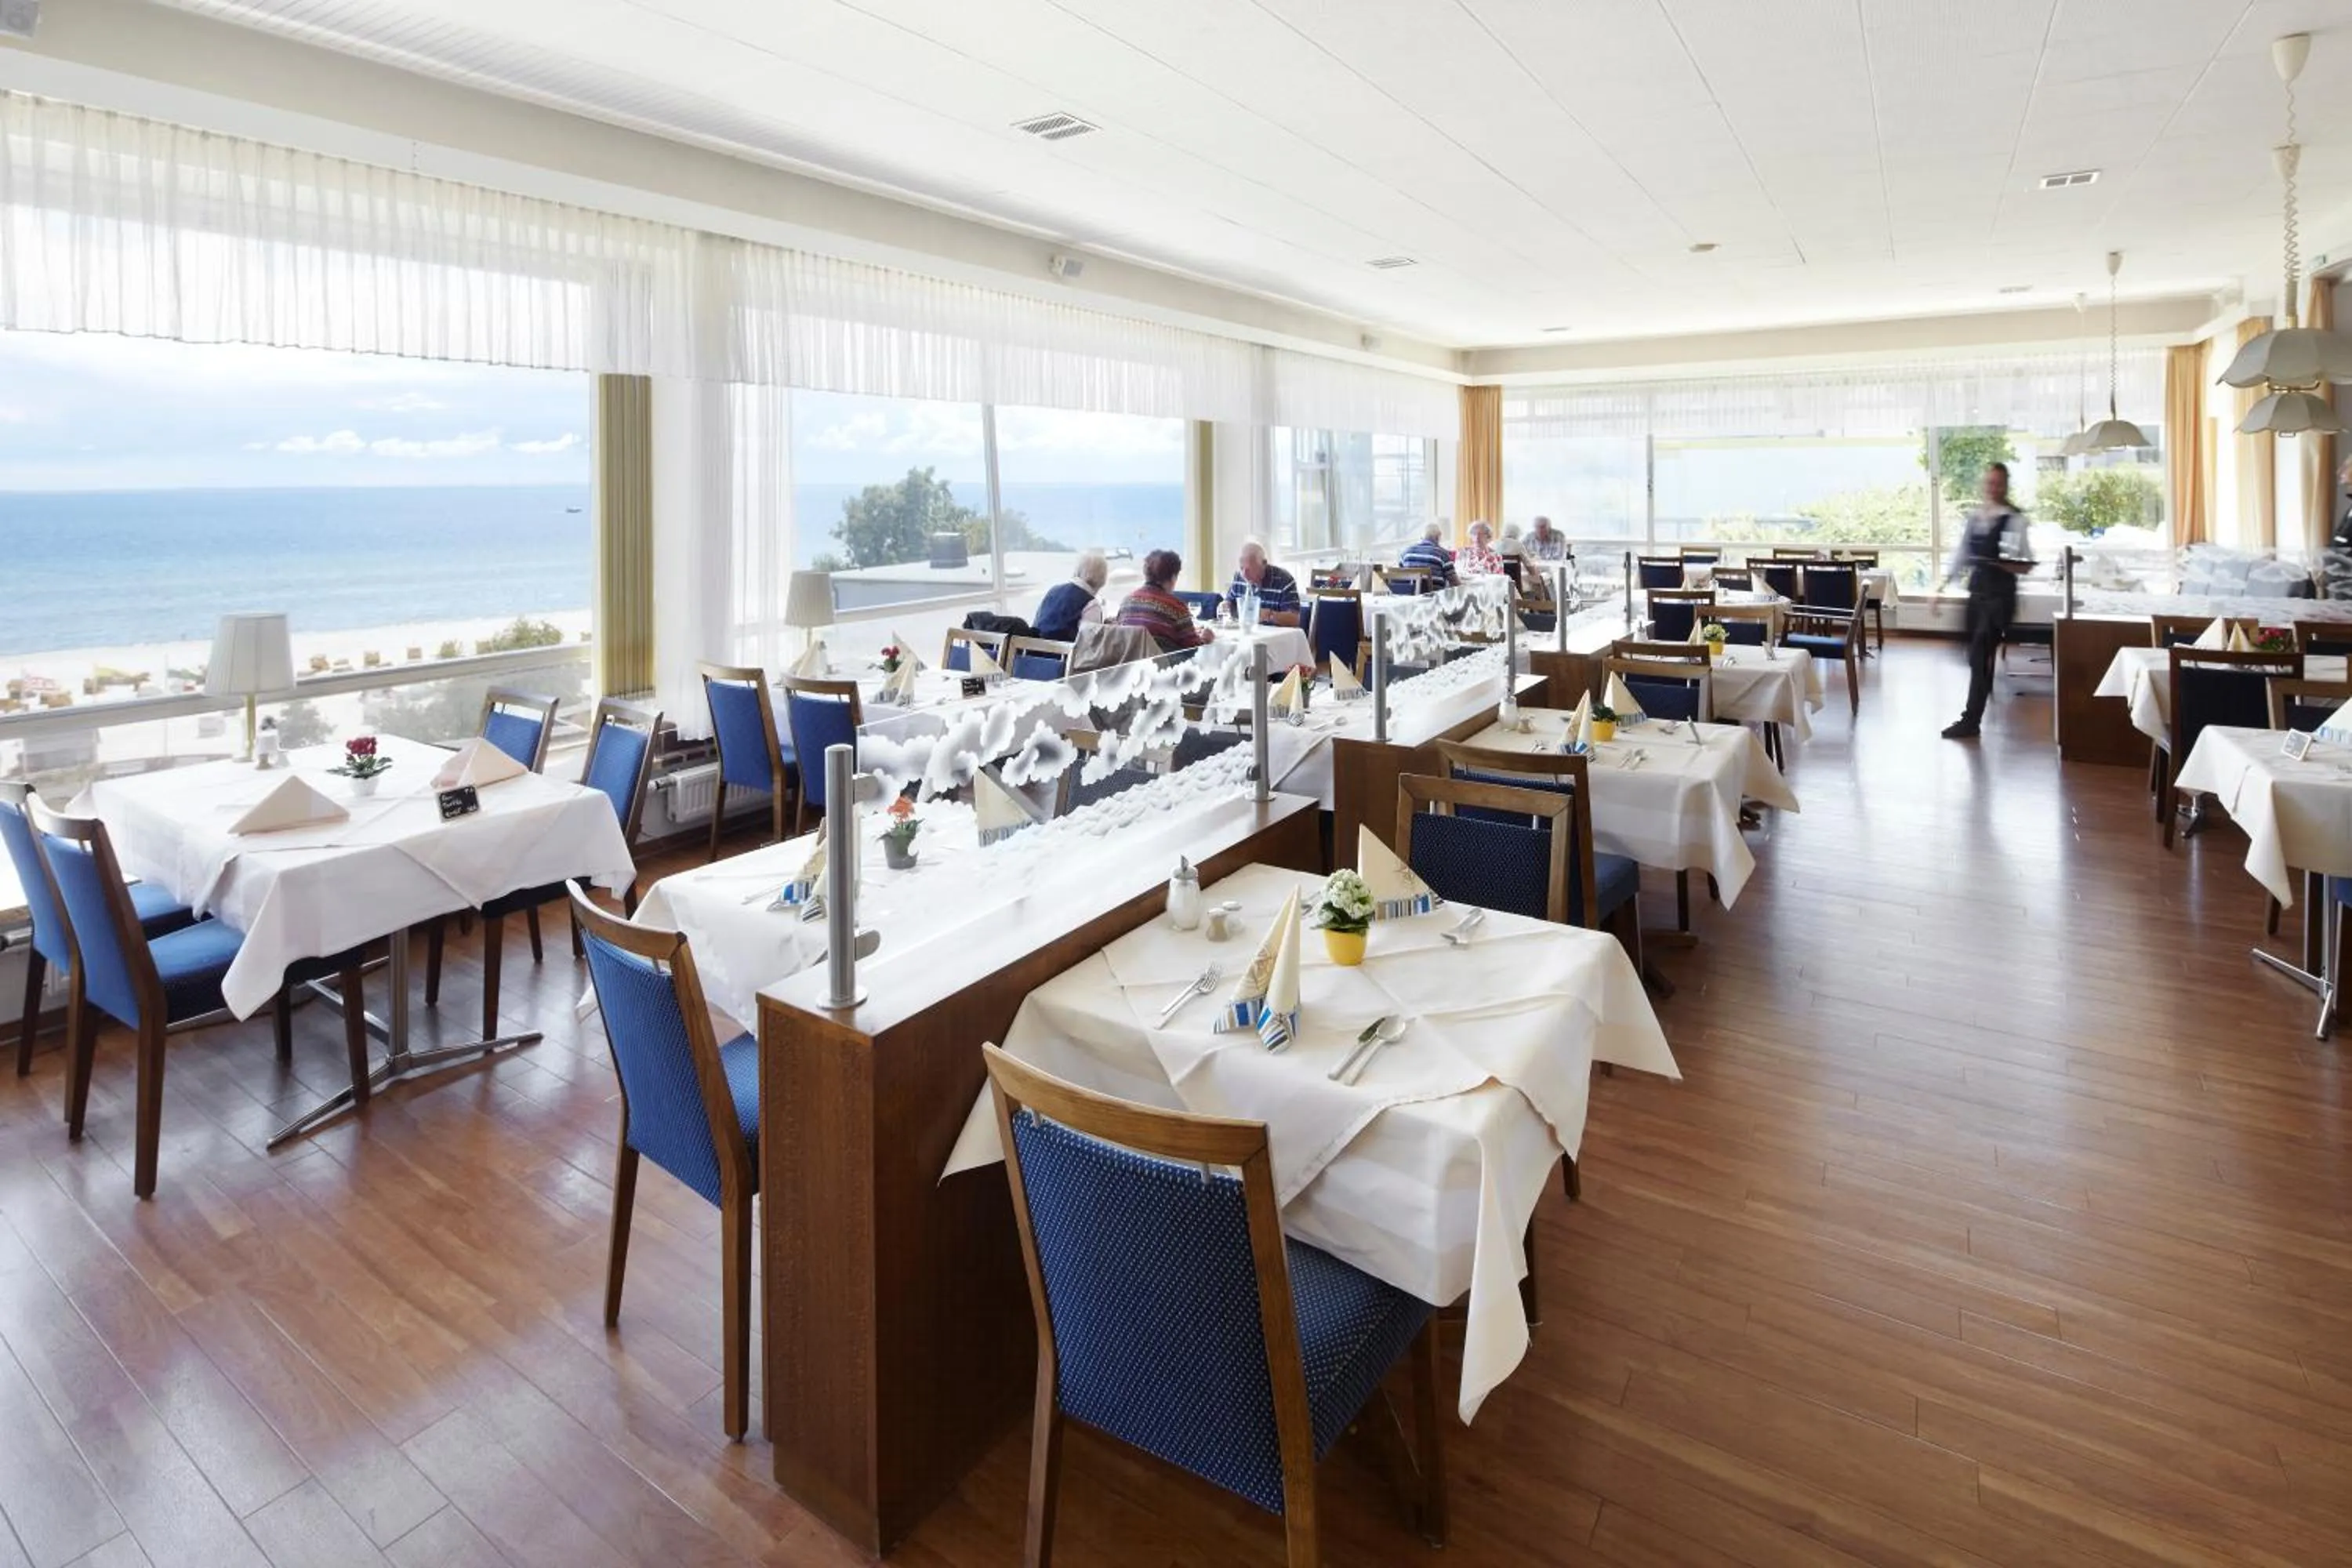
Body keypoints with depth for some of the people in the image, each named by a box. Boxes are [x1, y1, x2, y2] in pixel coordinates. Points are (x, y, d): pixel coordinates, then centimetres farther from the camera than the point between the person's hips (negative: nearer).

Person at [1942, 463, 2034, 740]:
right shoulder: (1974, 516, 10)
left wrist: (2018, 566, -31)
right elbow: (1962, 552, 17)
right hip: (1977, 590, 6)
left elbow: (2027, 562, -8)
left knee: (1980, 656, -11)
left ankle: (1971, 720, -11)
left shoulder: (2015, 519, -7)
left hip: (2000, 593, -6)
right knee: (1976, 654, 12)